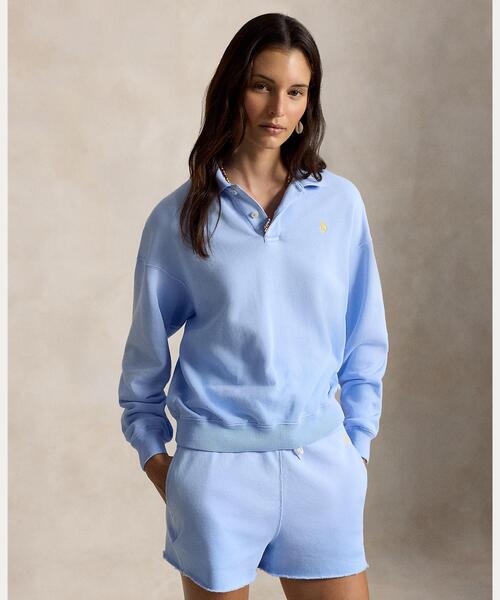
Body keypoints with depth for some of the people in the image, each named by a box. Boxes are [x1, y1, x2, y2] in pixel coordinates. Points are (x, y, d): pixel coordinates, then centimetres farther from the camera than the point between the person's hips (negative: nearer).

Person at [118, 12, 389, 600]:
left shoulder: (340, 202, 2)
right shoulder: (178, 216, -2)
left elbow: (365, 338, 7)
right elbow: (146, 348, 7)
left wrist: (357, 443, 6)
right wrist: (151, 450, 7)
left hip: (321, 462, 2)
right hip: (215, 463, -1)